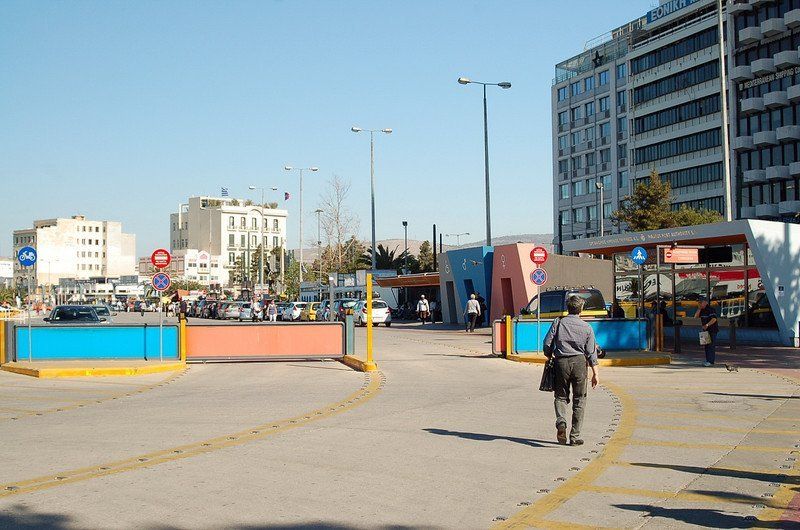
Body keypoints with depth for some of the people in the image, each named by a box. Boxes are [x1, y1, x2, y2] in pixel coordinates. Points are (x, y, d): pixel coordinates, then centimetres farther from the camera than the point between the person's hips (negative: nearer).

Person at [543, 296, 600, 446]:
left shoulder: (558, 323, 4)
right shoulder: (586, 327, 5)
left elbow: (547, 345, 0)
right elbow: (591, 353, 3)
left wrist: (550, 358, 17)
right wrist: (595, 373, 5)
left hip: (561, 362, 0)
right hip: (579, 362, 0)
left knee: (561, 396, 12)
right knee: (579, 399, 9)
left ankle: (561, 422, -17)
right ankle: (575, 436, 7)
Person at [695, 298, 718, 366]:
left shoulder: (711, 309, -12)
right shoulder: (702, 310, 15)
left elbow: (714, 319, -22)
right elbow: (696, 316, 12)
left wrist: (707, 325, -29)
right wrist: (699, 309, 2)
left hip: (712, 330, -9)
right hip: (705, 331, 9)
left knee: (711, 346, -9)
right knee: (706, 346, 11)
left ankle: (711, 361, -10)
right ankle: (708, 360, 18)